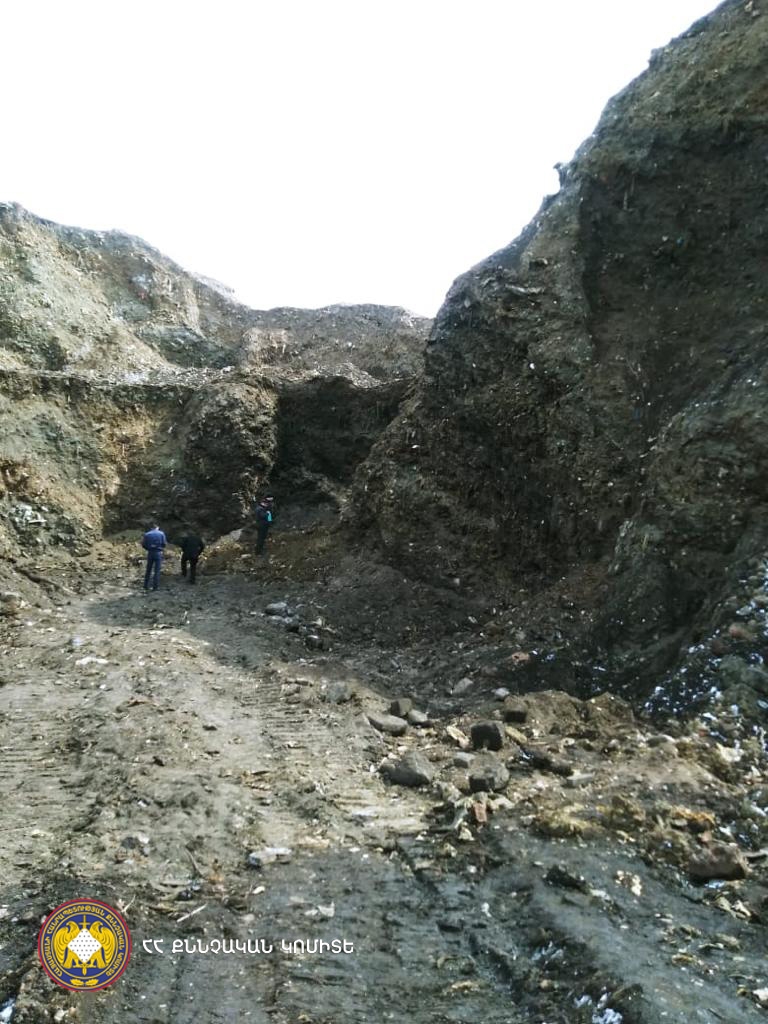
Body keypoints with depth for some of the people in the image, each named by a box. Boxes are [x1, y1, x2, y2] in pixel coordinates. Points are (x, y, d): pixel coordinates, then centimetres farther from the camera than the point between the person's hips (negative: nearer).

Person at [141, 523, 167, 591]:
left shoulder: (147, 534, 5)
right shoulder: (161, 533, 0)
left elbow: (143, 544, 1)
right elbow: (164, 543, -4)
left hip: (150, 553, 2)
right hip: (158, 553, -2)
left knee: (148, 570, 13)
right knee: (157, 571, 1)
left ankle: (146, 586, 14)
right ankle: (155, 587, -1)